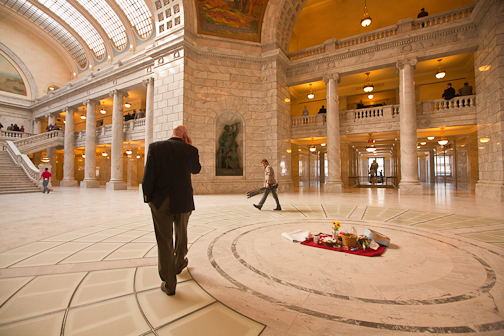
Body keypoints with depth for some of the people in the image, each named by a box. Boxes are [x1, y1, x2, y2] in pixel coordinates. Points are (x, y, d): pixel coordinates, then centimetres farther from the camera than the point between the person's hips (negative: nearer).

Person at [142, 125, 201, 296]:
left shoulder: (155, 147, -5)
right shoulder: (190, 150, -5)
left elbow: (148, 175, -8)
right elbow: (196, 169, 12)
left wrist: (148, 197, 2)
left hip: (160, 203, 0)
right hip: (183, 202, 1)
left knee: (164, 242, 10)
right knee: (181, 236, 25)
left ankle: (169, 284, 20)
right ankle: (179, 264, 48)